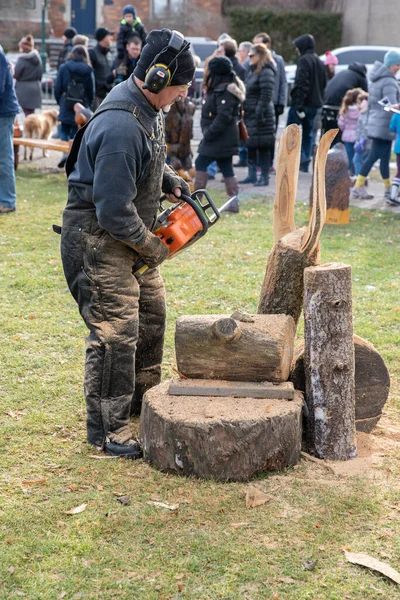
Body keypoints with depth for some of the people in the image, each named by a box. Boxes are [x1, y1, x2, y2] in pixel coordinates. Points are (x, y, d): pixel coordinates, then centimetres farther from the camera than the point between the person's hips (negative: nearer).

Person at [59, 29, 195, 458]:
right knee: (116, 331, -9)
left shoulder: (148, 107, 2)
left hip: (128, 234, 10)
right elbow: (114, 211, -29)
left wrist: (170, 181, 6)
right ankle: (106, 430, 3)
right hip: (97, 240, -10)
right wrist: (151, 246, -15)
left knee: (151, 311, 20)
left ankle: (142, 396, 38)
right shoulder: (121, 128, -30)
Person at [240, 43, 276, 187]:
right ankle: (252, 175, 20)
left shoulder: (266, 72, -13)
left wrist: (260, 112, -23)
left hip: (261, 116, -10)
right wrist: (244, 109, 16)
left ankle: (264, 176, 0)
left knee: (263, 146, -4)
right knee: (251, 145, 13)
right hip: (250, 114, 10)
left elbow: (266, 95, -20)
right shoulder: (252, 71, 17)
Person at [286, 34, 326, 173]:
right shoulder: (320, 62, 18)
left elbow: (302, 84, -20)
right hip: (315, 104, 8)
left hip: (302, 103, -8)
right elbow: (323, 84, 20)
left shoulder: (304, 60, -11)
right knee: (307, 133, 12)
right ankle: (305, 164, 11)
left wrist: (299, 103, -22)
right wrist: (319, 100, 19)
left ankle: (301, 156, -19)